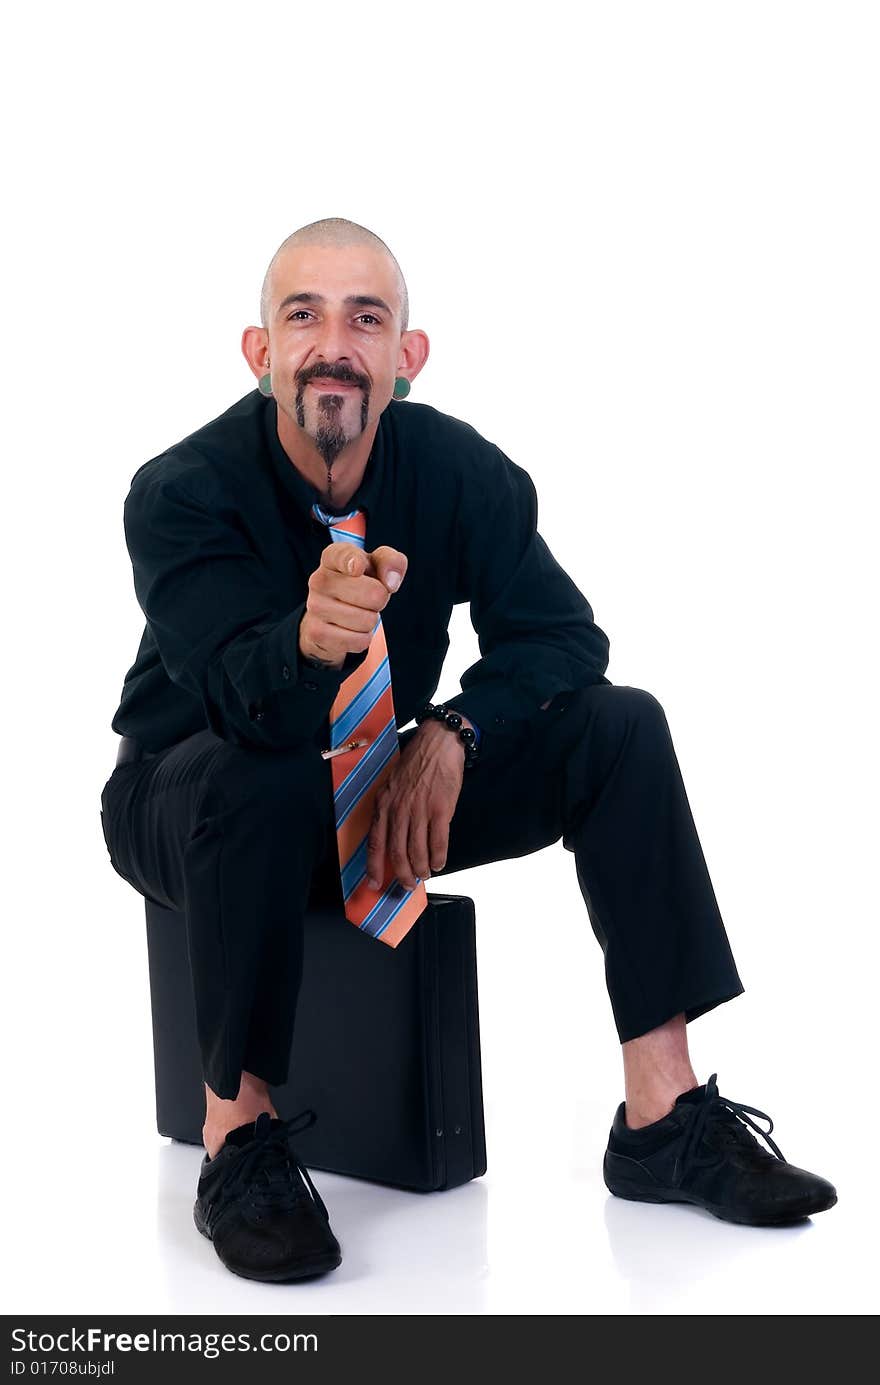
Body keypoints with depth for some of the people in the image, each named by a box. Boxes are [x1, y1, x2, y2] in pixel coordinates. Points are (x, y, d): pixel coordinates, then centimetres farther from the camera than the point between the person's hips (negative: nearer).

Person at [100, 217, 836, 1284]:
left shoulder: (459, 469, -10)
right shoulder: (182, 492, -22)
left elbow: (561, 634, -7)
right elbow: (245, 703, -34)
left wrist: (453, 735, -25)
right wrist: (313, 637, -57)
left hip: (381, 786, 4)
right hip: (191, 794, -4)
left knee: (621, 727, -14)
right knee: (262, 780, -40)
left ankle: (663, 1116, -16)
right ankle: (237, 1137, -23)